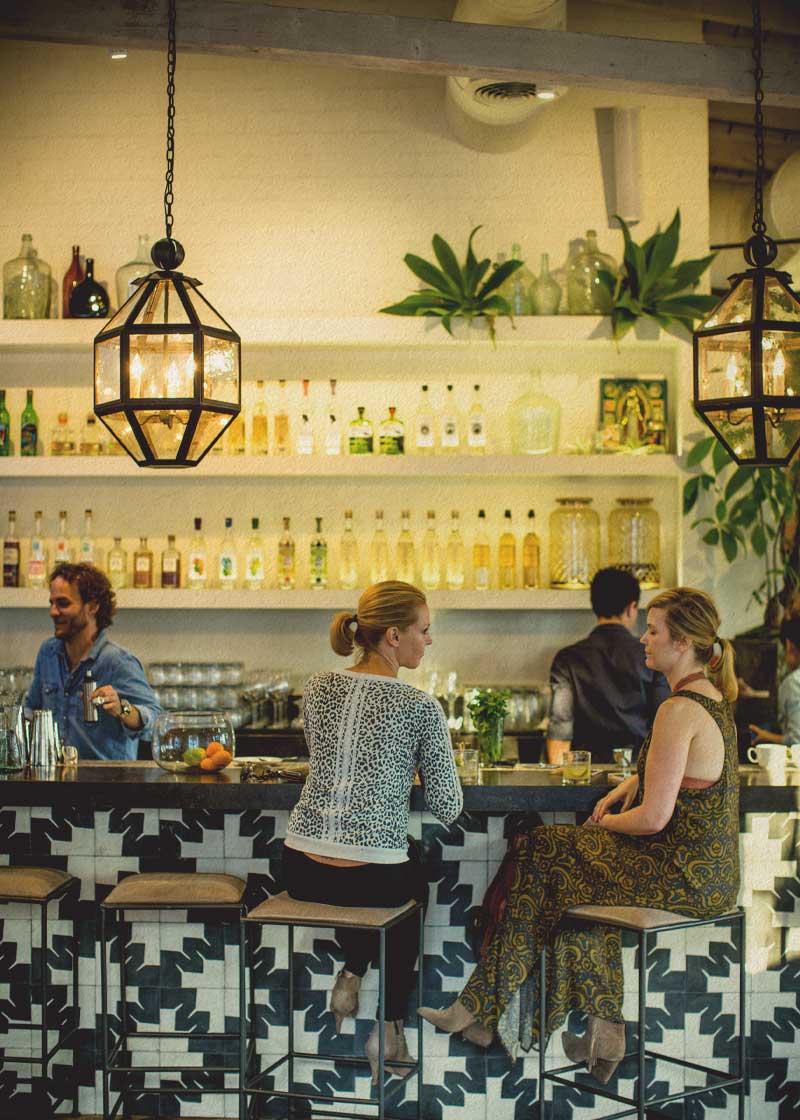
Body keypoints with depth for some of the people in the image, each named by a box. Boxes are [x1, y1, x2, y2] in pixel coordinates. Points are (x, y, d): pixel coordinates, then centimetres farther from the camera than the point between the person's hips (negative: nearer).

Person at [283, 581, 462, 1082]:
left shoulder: (317, 687, 5)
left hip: (302, 872, 4)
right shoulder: (419, 706, -10)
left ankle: (354, 973, 25)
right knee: (414, 876, 32)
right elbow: (448, 807, -5)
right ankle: (392, 1023, 27)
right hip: (373, 880, -4)